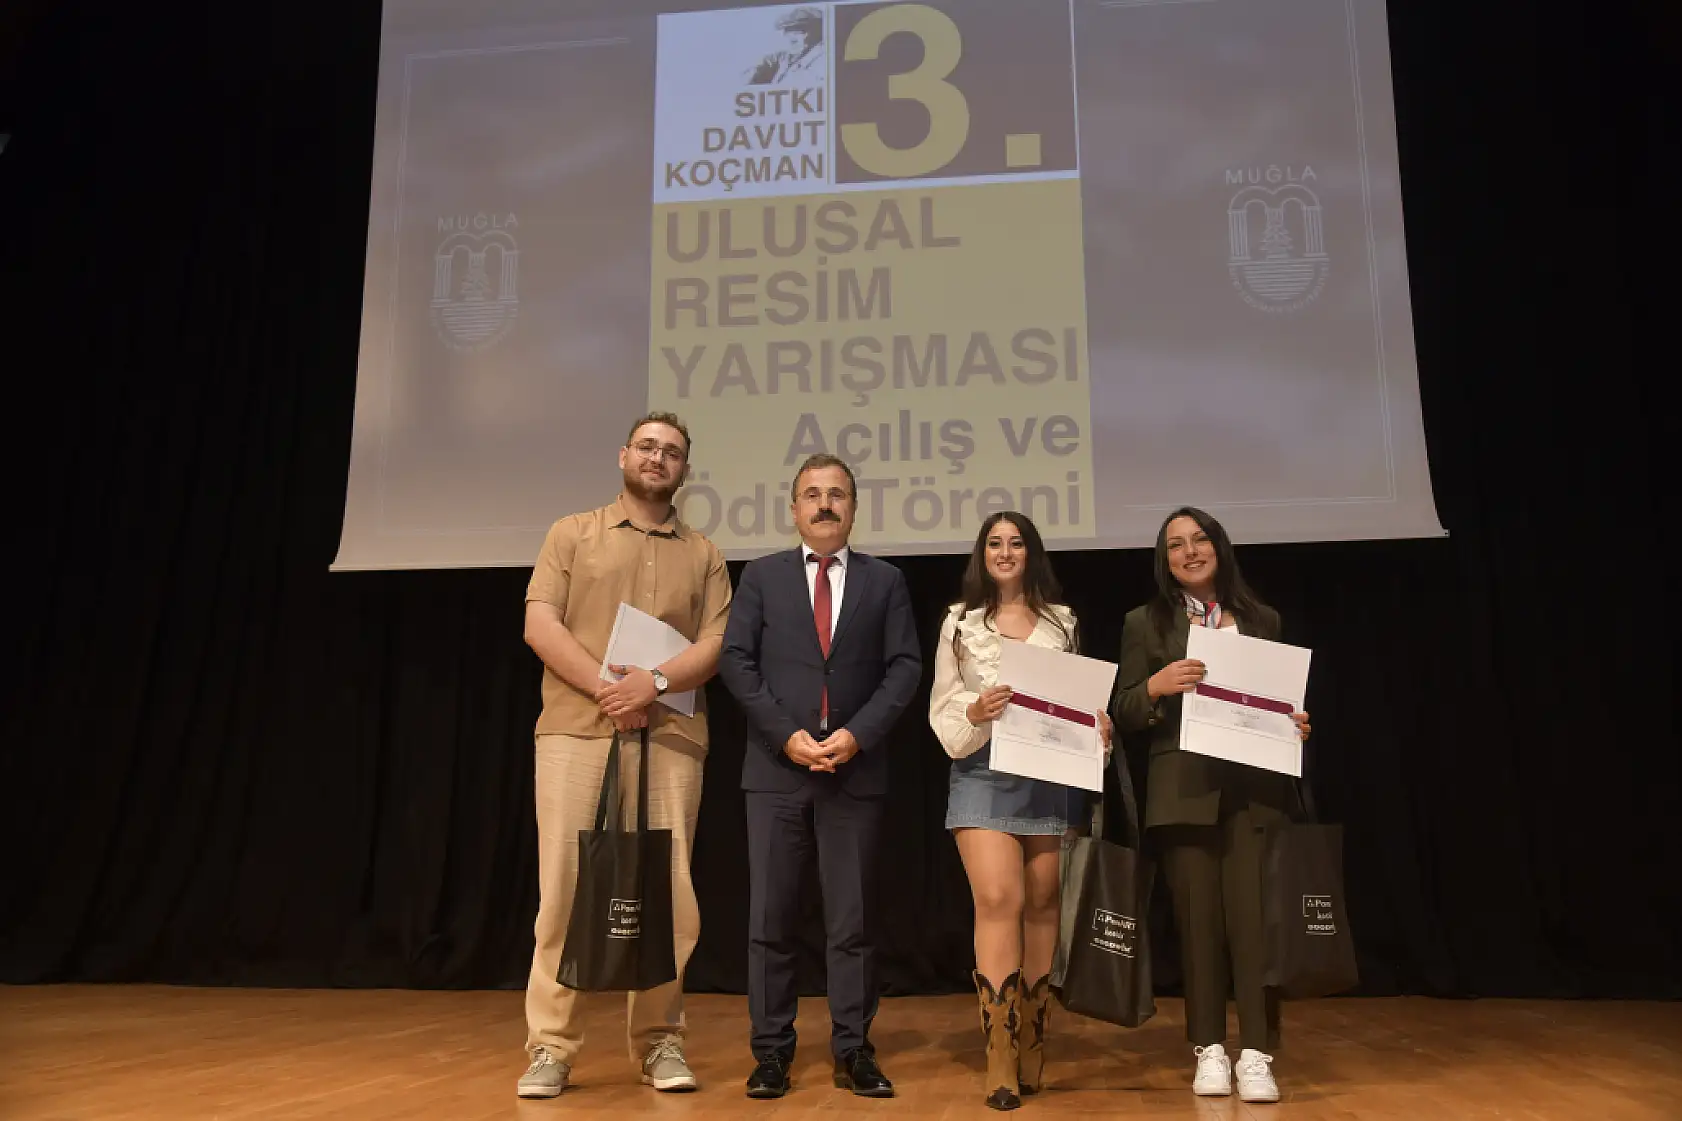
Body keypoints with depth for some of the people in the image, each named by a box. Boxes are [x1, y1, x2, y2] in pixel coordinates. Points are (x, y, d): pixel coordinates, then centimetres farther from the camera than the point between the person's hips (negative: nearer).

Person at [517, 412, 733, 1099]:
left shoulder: (704, 555, 16)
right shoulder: (572, 534, 13)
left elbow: (716, 645, 4)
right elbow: (539, 625, 1)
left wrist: (655, 682, -14)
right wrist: (607, 688, -11)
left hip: (671, 738, 1)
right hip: (576, 732, -1)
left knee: (667, 891, 1)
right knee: (565, 886, -3)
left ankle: (660, 1042, 11)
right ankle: (551, 1047, 5)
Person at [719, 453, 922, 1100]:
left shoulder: (885, 582, 9)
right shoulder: (762, 577, 8)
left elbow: (904, 668, 2)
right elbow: (736, 661, 0)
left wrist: (857, 734, -11)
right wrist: (786, 735, -10)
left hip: (856, 771, 0)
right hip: (776, 769, 0)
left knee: (853, 920, 5)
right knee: (771, 918, 4)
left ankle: (852, 1051, 15)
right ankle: (772, 1052, 13)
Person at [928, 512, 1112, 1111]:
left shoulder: (1061, 620, 11)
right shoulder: (959, 622, 6)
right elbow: (942, 709, 3)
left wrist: (1099, 726, -6)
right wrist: (974, 713, -17)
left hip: (1053, 773, 2)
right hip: (984, 773, -2)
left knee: (1041, 905, 6)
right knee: (997, 902, -13)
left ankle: (1030, 1047, 18)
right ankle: (1000, 1062, -8)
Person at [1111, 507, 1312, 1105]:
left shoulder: (1263, 620, 12)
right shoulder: (1145, 623, 7)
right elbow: (1124, 713, 4)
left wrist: (1298, 725, -4)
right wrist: (1155, 686, -16)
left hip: (1253, 788, 1)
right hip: (1185, 792, -1)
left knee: (1252, 916, -4)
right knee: (1198, 918, 3)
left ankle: (1256, 1054, 3)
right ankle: (1209, 1049, 14)